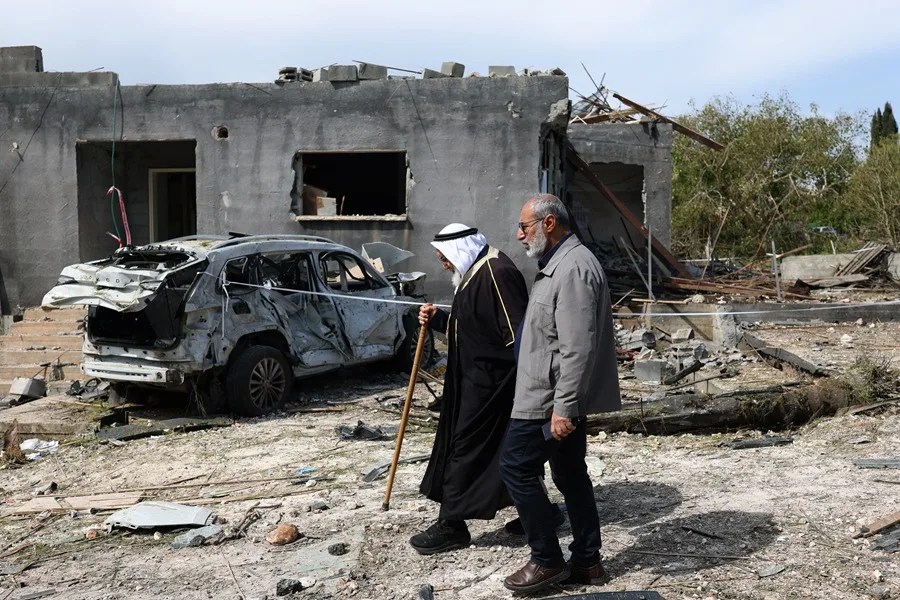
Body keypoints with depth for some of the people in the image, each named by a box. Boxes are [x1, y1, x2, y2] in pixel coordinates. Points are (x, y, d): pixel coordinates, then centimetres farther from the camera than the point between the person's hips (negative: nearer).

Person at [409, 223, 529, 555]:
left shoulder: (497, 273, -19)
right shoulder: (474, 273, 15)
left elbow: (517, 331, -23)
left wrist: (524, 385, -23)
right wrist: (438, 318, 10)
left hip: (490, 379, -11)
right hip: (476, 375, 11)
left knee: (466, 447, -5)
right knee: (504, 446, 17)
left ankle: (451, 526, 2)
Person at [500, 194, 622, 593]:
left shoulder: (573, 268, -19)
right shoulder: (559, 264, 16)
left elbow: (578, 348, -25)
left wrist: (563, 407, -26)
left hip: (549, 399, -10)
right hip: (559, 398, 10)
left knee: (517, 467, -2)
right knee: (571, 475, 13)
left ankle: (547, 560, 7)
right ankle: (586, 561, 22)